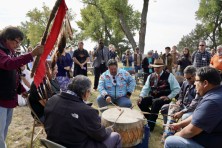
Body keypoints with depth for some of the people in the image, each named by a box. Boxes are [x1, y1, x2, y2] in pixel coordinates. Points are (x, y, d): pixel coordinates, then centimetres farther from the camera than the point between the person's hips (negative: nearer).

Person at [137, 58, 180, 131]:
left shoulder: (169, 76, -4)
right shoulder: (151, 76, 9)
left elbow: (177, 88, -4)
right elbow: (146, 88, 8)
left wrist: (169, 97, -14)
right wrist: (141, 96, -9)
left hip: (164, 98, -5)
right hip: (152, 96, 5)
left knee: (155, 103, -35)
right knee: (141, 102, -16)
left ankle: (150, 125, -23)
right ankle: (151, 119, 5)